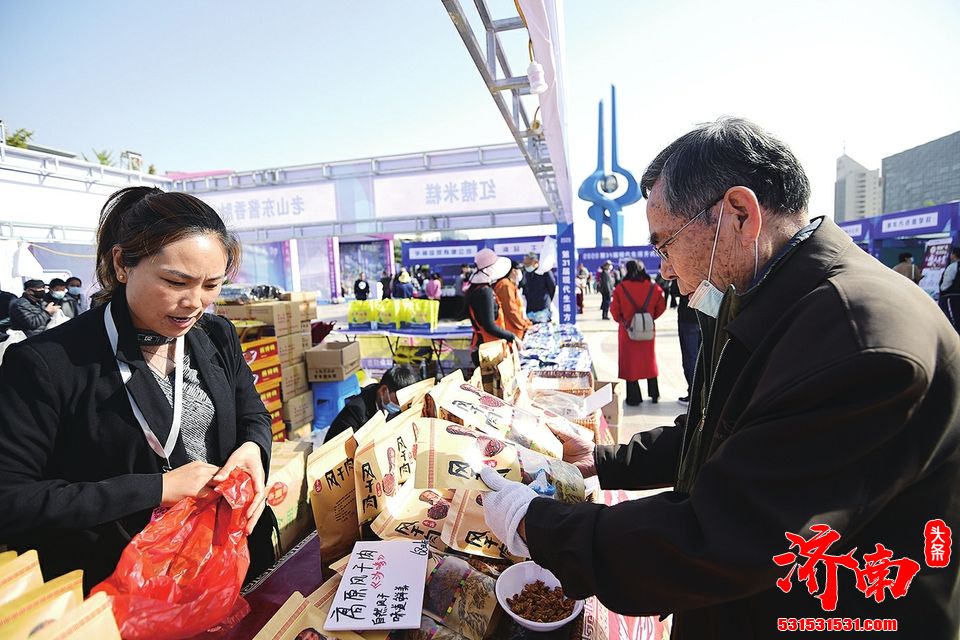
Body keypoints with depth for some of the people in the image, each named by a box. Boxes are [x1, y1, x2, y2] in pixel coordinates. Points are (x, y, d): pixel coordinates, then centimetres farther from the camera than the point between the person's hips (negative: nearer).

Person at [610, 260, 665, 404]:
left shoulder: (621, 288, -12)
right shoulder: (653, 287, -4)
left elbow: (614, 309, -7)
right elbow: (661, 307, 4)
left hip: (628, 330, -3)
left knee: (630, 362, 8)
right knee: (649, 360, 18)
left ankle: (634, 397, 11)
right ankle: (654, 394, 25)